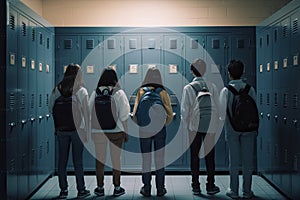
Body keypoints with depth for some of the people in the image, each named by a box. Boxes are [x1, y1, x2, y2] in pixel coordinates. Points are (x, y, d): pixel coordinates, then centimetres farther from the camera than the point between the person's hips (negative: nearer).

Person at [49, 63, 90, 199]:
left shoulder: (57, 90, 2)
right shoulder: (82, 91, -6)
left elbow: (51, 108, 4)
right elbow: (86, 113, -5)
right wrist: (86, 131, 2)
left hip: (61, 130, 3)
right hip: (77, 128, -2)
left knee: (62, 160, 10)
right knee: (77, 160, 5)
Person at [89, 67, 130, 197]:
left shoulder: (95, 93, -1)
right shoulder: (119, 93, -6)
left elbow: (90, 113, 4)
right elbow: (124, 115, -5)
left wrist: (91, 130, 14)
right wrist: (126, 132, 3)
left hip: (98, 131, 1)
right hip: (116, 131, -1)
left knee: (99, 159, 10)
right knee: (116, 159, 9)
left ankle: (100, 187, 19)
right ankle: (117, 187, 17)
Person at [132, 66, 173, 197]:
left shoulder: (141, 92, -3)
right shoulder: (163, 93, -2)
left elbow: (135, 114, -9)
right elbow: (170, 114, -4)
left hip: (144, 130, 0)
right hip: (160, 130, 0)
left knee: (146, 160, 8)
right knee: (160, 160, 8)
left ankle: (146, 189, 15)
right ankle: (160, 189, 15)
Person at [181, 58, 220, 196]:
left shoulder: (188, 88, -6)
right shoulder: (212, 87, -3)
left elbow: (184, 110, -6)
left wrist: (186, 124, 7)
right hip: (209, 127, 1)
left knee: (195, 157, 7)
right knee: (209, 156, 9)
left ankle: (196, 187, 14)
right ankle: (210, 186, 15)